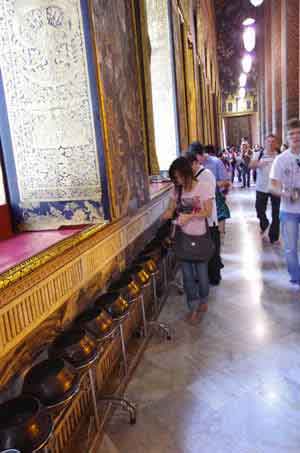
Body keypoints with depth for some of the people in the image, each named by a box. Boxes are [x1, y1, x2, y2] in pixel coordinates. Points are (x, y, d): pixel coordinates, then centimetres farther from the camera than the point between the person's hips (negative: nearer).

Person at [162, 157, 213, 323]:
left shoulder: (204, 187, -12)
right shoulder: (176, 190, 0)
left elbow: (208, 212, -13)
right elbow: (170, 211, 4)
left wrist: (189, 216, -26)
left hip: (199, 237, -3)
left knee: (201, 273, 11)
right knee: (187, 274, 9)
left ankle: (203, 301, 37)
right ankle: (193, 307, 25)